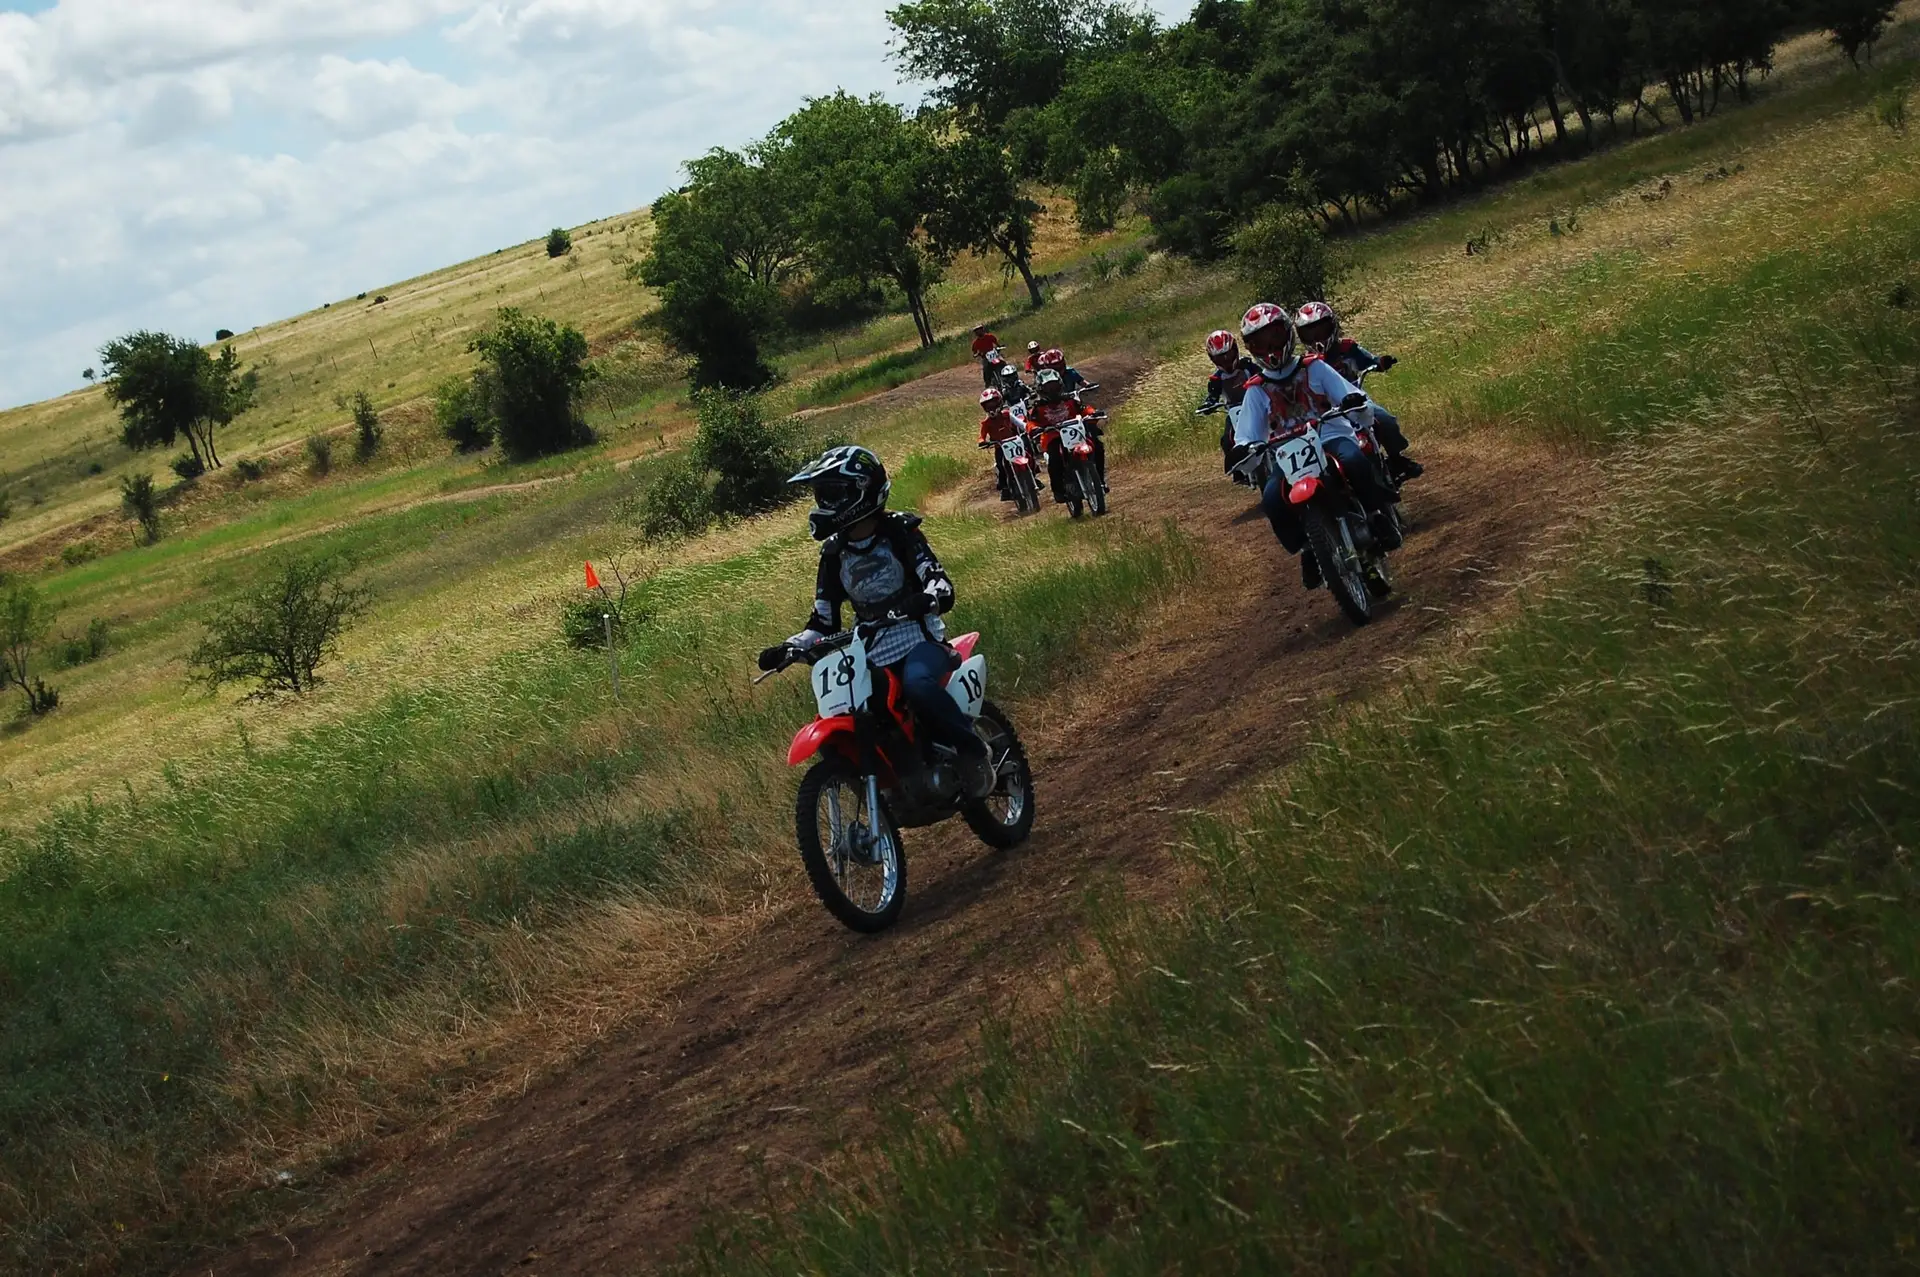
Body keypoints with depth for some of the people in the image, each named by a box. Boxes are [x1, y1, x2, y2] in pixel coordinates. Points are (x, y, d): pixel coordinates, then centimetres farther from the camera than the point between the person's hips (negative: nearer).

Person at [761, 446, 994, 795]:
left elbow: (942, 589, -16)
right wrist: (788, 648, -2)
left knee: (917, 683, -39)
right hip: (871, 652, 6)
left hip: (918, 638, -6)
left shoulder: (899, 533, -4)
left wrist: (922, 601, -39)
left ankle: (973, 750, -23)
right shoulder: (834, 552, 12)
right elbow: (824, 620, 16)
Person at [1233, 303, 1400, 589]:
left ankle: (1379, 516, -15)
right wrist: (1244, 451, -16)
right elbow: (1246, 434, 9)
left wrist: (1355, 402, -22)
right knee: (1272, 499, -29)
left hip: (1333, 437, -1)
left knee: (1353, 460, -38)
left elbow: (1351, 396, 4)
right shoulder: (1256, 391, 14)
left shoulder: (1314, 368, 11)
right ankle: (1308, 550, -6)